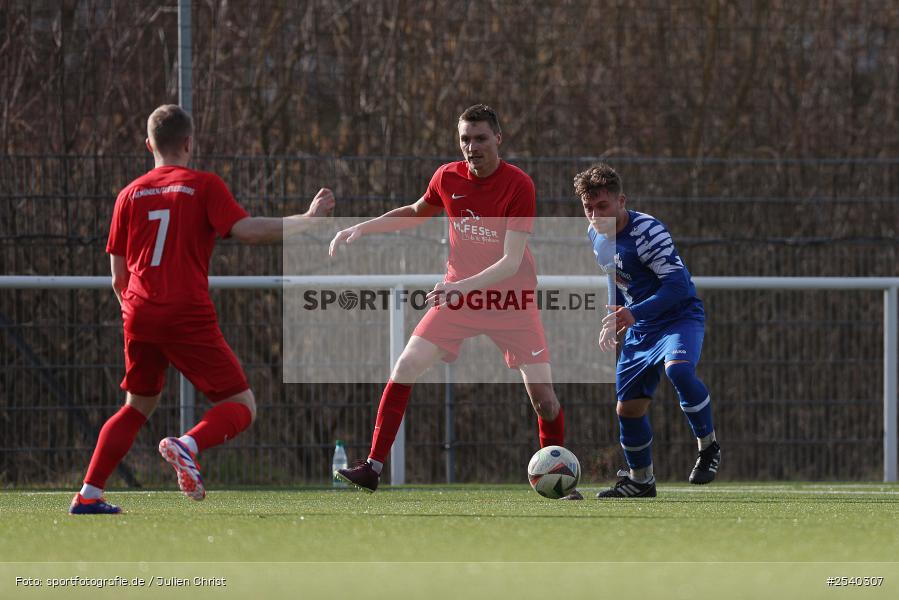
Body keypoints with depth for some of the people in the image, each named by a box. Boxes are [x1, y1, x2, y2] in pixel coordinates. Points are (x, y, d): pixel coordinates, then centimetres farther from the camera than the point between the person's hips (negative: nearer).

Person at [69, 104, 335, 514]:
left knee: (138, 406, 23)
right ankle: (187, 446, -28)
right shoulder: (204, 186, 0)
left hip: (140, 314, 5)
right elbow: (244, 229, -14)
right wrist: (307, 219, -6)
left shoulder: (131, 194, 13)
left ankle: (88, 495, 14)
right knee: (241, 405, 2)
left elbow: (119, 277, 14)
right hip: (189, 317, -5)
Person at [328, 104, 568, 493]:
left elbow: (511, 262, -26)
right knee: (405, 367, -11)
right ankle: (373, 468, -6)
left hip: (511, 300, -3)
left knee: (541, 392, -10)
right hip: (457, 296, 3)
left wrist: (464, 285, -40)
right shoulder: (447, 177, -6)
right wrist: (361, 229, 8)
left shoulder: (519, 185, -20)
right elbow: (416, 213, 17)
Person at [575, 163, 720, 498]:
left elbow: (678, 285, -29)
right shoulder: (595, 235, 3)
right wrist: (613, 322, 15)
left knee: (678, 368, -37)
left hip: (680, 317, -8)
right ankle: (640, 481, 25)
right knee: (627, 408, 5)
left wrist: (634, 314, -37)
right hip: (640, 330, 8)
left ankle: (708, 447, -19)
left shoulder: (647, 231, -22)